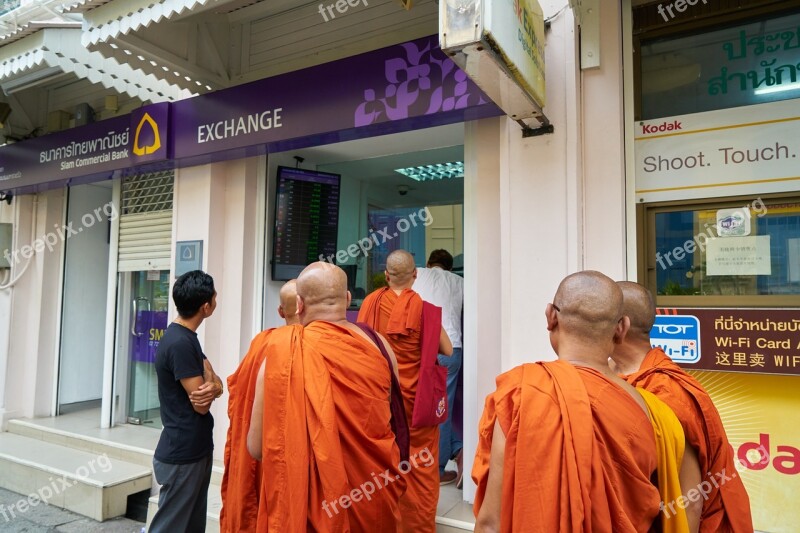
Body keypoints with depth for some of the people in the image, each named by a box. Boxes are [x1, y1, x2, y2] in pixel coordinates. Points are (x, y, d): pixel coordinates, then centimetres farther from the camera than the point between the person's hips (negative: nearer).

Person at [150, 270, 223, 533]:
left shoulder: (186, 337, 8)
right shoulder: (180, 343, -23)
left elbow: (217, 383, 7)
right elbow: (201, 405, -21)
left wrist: (213, 388, -16)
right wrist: (209, 380, -2)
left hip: (196, 450, 9)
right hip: (181, 455, -9)